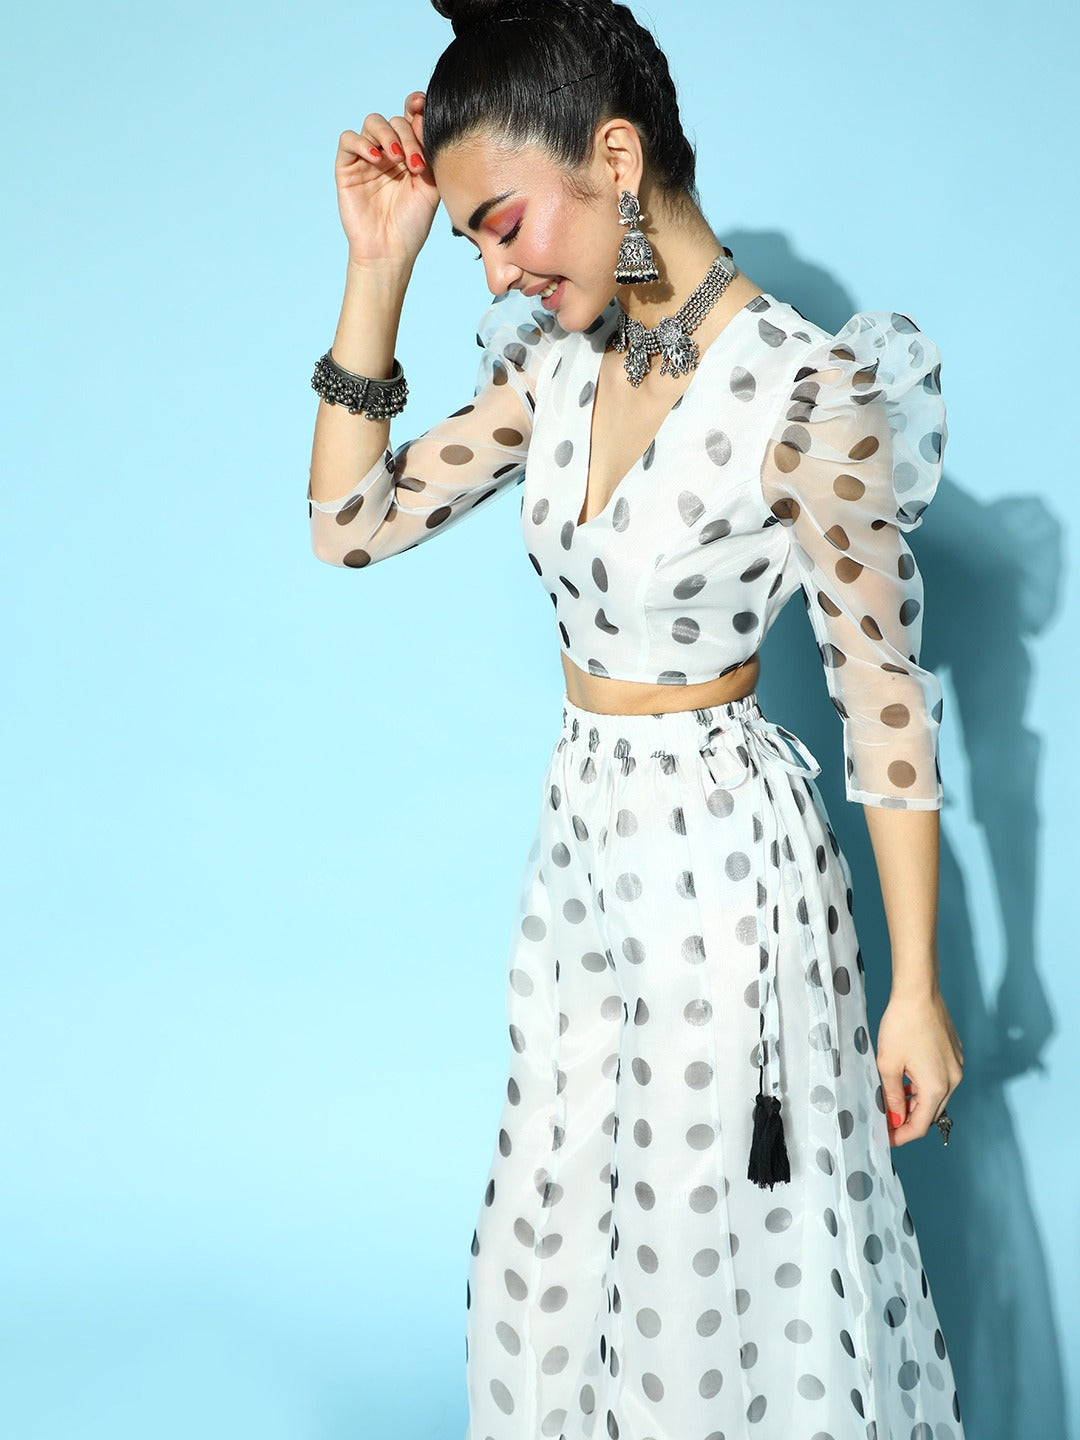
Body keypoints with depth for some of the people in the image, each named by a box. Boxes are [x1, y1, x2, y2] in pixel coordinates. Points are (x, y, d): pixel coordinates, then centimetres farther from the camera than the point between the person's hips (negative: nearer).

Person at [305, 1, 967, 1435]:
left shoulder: (808, 391, -19)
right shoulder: (554, 367, 1)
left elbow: (888, 700, -14)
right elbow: (349, 522, 5)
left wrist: (916, 987, -11)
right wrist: (377, 268, -3)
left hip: (723, 856, -7)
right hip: (577, 844, 7)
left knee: (721, 1262, 8)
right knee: (559, 1250, 19)